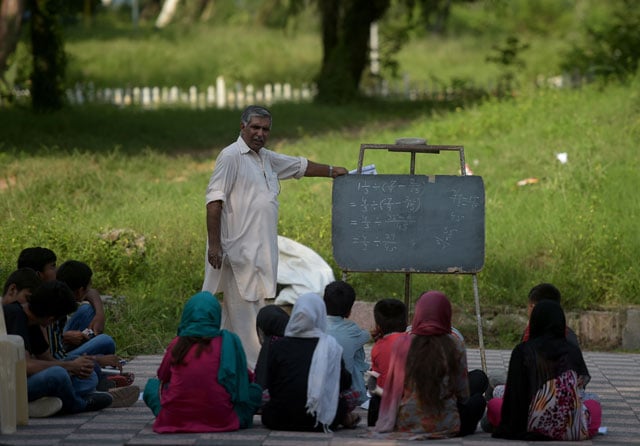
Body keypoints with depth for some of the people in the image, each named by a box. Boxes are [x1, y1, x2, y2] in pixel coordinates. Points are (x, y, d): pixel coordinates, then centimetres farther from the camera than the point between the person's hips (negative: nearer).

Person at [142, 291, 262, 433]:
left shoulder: (177, 344, -1)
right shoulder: (229, 341, -4)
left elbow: (163, 376, 12)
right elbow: (242, 377, 4)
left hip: (175, 420, 0)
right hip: (220, 420, 0)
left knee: (152, 386, 27)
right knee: (254, 391, 21)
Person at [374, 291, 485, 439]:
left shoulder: (402, 343, -4)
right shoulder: (455, 346, -6)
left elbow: (393, 388, 4)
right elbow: (463, 394, 1)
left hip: (405, 425, 3)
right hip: (446, 426, -3)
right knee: (478, 401, 26)